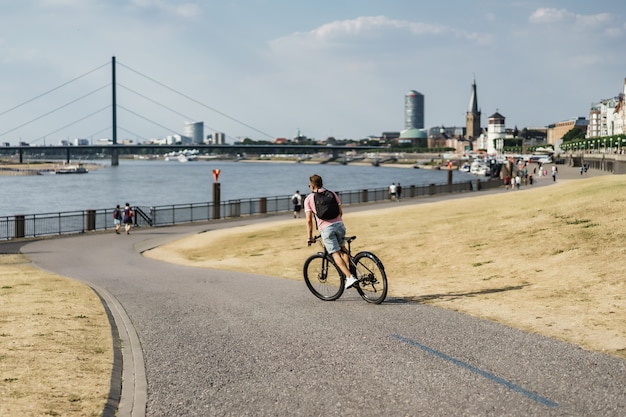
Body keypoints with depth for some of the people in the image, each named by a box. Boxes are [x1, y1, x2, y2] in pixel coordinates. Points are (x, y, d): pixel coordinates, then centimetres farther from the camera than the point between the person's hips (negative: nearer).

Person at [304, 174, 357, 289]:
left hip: (325, 228, -4)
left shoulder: (309, 199, 7)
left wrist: (309, 237, 8)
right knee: (342, 248, 26)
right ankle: (350, 272, 14)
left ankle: (350, 277, -18)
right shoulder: (332, 194, 16)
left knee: (335, 254, -5)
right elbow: (340, 212, 16)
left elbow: (309, 220, 1)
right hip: (339, 224, 4)